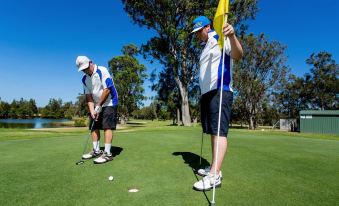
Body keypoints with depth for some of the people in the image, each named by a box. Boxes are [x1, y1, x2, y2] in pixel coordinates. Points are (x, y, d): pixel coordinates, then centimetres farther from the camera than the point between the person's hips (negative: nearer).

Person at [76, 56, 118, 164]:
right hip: (96, 105, 7)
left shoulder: (102, 71, -16)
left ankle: (107, 153, -11)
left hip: (108, 103, -7)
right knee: (94, 127, 7)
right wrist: (92, 110, -9)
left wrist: (99, 106, -18)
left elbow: (107, 90, -20)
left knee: (107, 127, -12)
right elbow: (88, 96, 3)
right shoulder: (84, 79, 4)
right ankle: (96, 150, 18)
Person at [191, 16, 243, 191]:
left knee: (219, 131, -14)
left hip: (220, 91, -9)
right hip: (206, 93, 9)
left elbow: (237, 55, -19)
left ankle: (214, 175, -16)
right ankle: (214, 169, 14)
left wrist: (232, 36, -38)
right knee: (213, 132, 8)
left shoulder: (221, 39, 0)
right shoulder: (204, 48, 25)